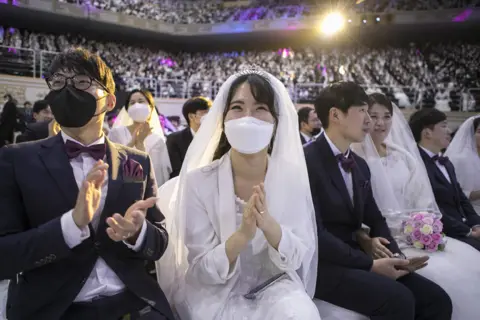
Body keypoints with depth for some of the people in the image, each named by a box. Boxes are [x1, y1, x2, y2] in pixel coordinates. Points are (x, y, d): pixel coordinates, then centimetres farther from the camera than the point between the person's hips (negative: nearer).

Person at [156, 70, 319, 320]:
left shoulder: (293, 177, -9)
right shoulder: (199, 181, -15)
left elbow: (297, 258, -10)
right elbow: (201, 270, -13)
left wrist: (268, 224, -31)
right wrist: (243, 235, -32)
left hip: (274, 285, 2)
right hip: (216, 293, -2)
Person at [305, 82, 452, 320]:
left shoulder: (360, 165, 13)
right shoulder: (305, 161, -14)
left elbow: (375, 220, 17)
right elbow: (315, 234, -20)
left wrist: (395, 254, -3)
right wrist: (370, 264, -17)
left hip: (355, 261, 8)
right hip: (321, 265, -7)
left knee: (437, 299, -5)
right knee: (399, 300, -26)